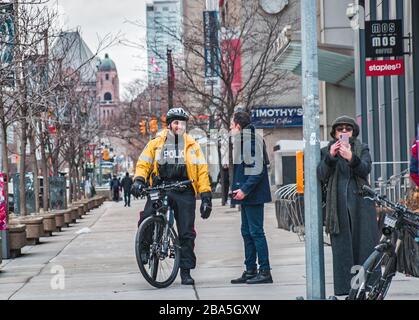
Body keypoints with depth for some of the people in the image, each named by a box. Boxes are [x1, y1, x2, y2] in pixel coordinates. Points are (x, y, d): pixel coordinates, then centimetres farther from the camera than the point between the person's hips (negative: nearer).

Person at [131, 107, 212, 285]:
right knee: (146, 221, -23)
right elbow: (143, 163, 7)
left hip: (184, 192, 1)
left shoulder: (192, 146, 9)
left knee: (186, 233, 1)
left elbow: (202, 171, 7)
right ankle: (145, 249, 2)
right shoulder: (156, 144, 8)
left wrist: (206, 196, 0)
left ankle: (186, 271, 11)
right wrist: (139, 180, -13)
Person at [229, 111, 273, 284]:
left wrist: (245, 190, -21)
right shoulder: (241, 140, 16)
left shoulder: (252, 139, -15)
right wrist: (238, 189, 14)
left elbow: (258, 169, -21)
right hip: (246, 194, 10)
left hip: (252, 195, -10)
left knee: (256, 232, -7)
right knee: (247, 232, 12)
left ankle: (265, 272, -3)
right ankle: (250, 271, 18)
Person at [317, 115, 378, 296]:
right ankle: (344, 288, -3)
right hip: (338, 205, 0)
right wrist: (330, 156, -16)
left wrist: (351, 158, -26)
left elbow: (366, 169, -7)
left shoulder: (362, 149, 11)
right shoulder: (326, 151, 13)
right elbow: (322, 176, -1)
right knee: (341, 246, -4)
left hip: (361, 204, 0)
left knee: (365, 243, -4)